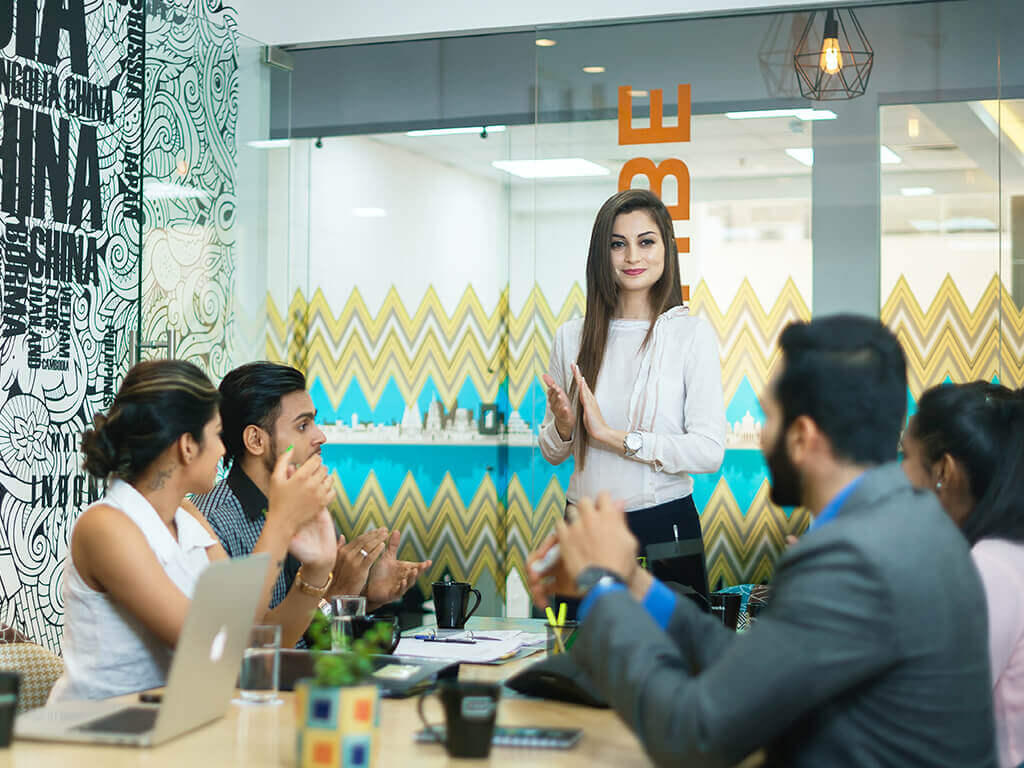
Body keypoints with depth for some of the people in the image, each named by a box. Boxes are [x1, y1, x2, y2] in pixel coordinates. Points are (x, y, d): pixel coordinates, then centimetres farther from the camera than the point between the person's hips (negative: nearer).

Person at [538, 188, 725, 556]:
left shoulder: (693, 333, -7)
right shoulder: (571, 337, 3)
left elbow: (710, 451, -15)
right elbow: (552, 454, 10)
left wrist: (612, 435, -18)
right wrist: (563, 427, -12)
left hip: (664, 523, -3)